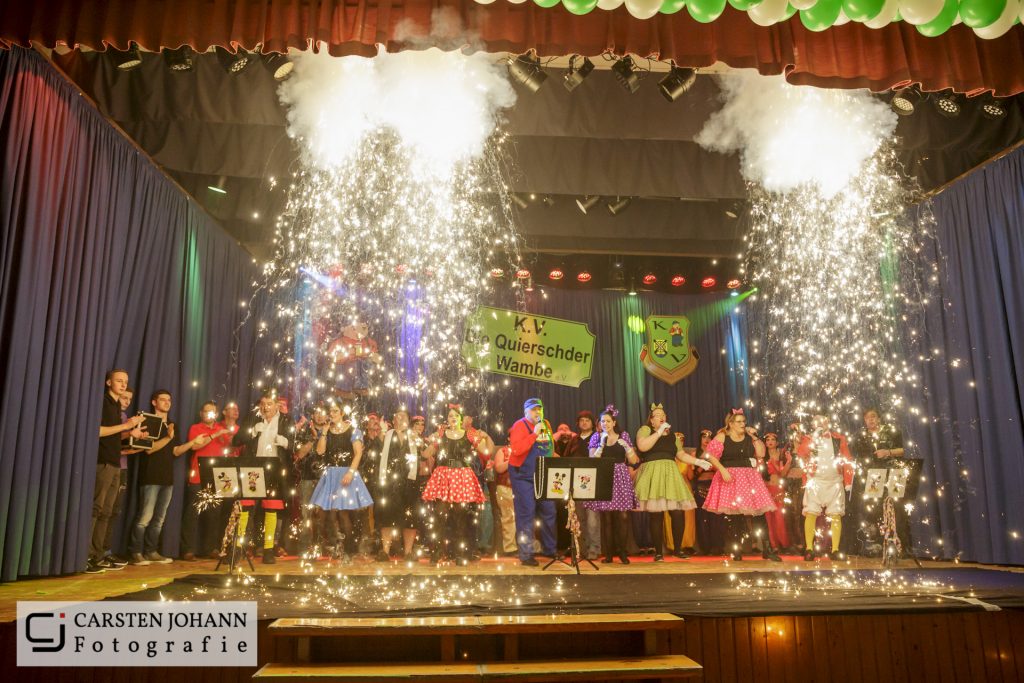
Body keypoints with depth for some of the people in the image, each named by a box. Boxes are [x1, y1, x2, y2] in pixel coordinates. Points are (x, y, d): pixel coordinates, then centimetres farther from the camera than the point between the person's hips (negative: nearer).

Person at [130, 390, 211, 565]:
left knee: (159, 518, 8)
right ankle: (136, 553, -4)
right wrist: (168, 437, -25)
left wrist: (193, 442, 1)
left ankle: (151, 552, 13)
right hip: (151, 477, -7)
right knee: (145, 517, -9)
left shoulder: (171, 426, 19)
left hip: (167, 477, 7)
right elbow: (149, 448, -14)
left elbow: (176, 451, 12)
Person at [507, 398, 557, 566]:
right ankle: (526, 555, 2)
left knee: (549, 512, 11)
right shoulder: (520, 425, -10)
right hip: (523, 476, -7)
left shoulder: (546, 425, 10)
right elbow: (516, 449, -24)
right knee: (526, 514, -5)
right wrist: (534, 434, -24)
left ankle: (549, 549, 26)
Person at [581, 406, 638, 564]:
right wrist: (602, 443, -8)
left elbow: (633, 461, 6)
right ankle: (608, 552, 5)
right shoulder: (596, 437, 8)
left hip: (621, 478, 0)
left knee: (623, 516, -7)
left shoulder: (623, 436, 9)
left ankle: (622, 551, 4)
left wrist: (626, 446, -9)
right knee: (605, 517, -3)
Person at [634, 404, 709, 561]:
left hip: (670, 474, 5)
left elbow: (681, 455, 22)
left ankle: (678, 549, 11)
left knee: (678, 512, -5)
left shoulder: (672, 435, 21)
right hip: (652, 474, -5)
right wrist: (659, 432, -11)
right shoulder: (645, 430, 4)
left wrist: (698, 462, 10)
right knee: (655, 514, -6)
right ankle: (658, 552, 4)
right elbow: (642, 447, -15)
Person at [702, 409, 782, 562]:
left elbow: (761, 454, 2)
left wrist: (755, 437, -3)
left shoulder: (749, 437, 10)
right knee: (732, 514, -1)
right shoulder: (722, 437, -1)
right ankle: (735, 550, 11)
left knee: (759, 510, -4)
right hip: (730, 478, -3)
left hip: (749, 478, 3)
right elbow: (711, 455, -7)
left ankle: (767, 549, 2)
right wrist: (723, 470, -16)